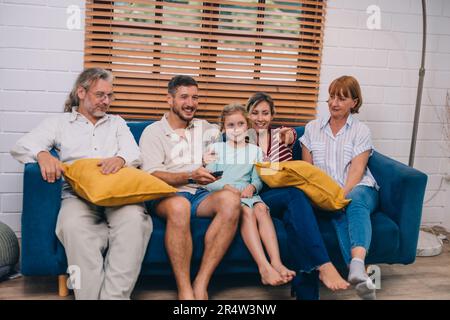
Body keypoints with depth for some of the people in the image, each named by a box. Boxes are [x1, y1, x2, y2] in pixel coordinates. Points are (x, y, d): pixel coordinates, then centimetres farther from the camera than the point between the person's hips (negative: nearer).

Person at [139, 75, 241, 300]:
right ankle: (184, 291, -31)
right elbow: (152, 175, -4)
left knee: (231, 200, -30)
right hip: (167, 195, -3)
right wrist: (190, 177, -19)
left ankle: (200, 285, -28)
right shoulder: (153, 132, 9)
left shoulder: (205, 128, 23)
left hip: (200, 195, 4)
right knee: (179, 205, -40)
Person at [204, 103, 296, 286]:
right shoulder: (216, 148, 16)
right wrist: (225, 186, -12)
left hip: (248, 193, 2)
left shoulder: (255, 150, 23)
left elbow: (258, 179, 14)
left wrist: (252, 187, -9)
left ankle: (276, 263, -48)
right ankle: (264, 267, -49)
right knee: (246, 211, -35)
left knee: (261, 208, -33)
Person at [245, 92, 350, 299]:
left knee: (292, 215, -35)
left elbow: (291, 136, -9)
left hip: (288, 194, 2)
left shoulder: (281, 134, 17)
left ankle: (305, 291, -35)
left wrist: (288, 136, -34)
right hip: (263, 197, -2)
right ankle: (324, 265, -47)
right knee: (295, 195, -35)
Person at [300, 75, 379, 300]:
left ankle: (357, 264, -60)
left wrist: (343, 194, -21)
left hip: (358, 189, -1)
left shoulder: (361, 131, 10)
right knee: (340, 213, -33)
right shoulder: (313, 128, 16)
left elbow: (356, 170, -3)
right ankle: (360, 273, -49)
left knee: (355, 201, -37)